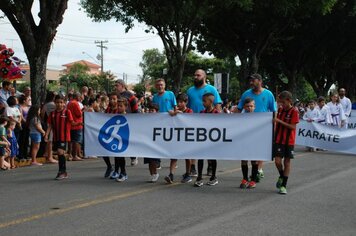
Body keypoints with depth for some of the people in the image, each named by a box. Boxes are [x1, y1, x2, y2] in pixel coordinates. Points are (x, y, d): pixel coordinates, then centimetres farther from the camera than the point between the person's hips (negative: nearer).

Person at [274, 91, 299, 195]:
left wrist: (280, 121, -20)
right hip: (278, 140, 4)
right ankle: (281, 176, 26)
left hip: (289, 141, -3)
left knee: (287, 162, 3)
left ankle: (283, 185, 9)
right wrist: (274, 135, 16)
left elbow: (293, 127, -16)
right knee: (277, 161, -5)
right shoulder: (280, 110, 8)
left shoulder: (294, 111, -8)